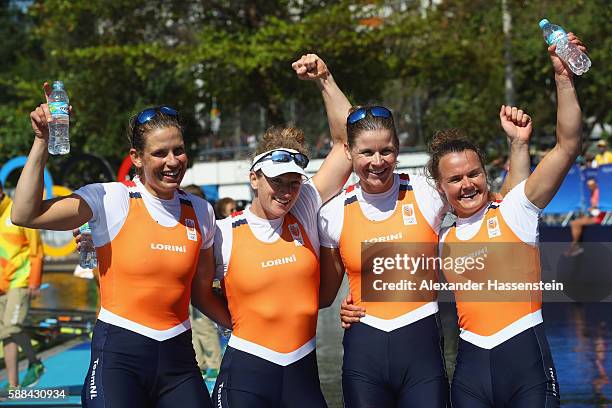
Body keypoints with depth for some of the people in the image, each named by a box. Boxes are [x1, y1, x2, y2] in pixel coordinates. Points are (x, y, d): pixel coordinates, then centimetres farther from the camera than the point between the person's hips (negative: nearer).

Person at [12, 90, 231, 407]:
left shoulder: (200, 212, 8)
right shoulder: (112, 200, -6)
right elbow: (25, 215, -17)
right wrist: (42, 141, -18)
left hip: (178, 356, 4)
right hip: (118, 356, -4)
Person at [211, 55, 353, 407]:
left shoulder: (305, 211, 2)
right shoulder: (225, 233, -4)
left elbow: (347, 141, 1)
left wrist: (325, 81, -1)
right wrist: (236, 320, -3)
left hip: (303, 370, 3)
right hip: (246, 372, -3)